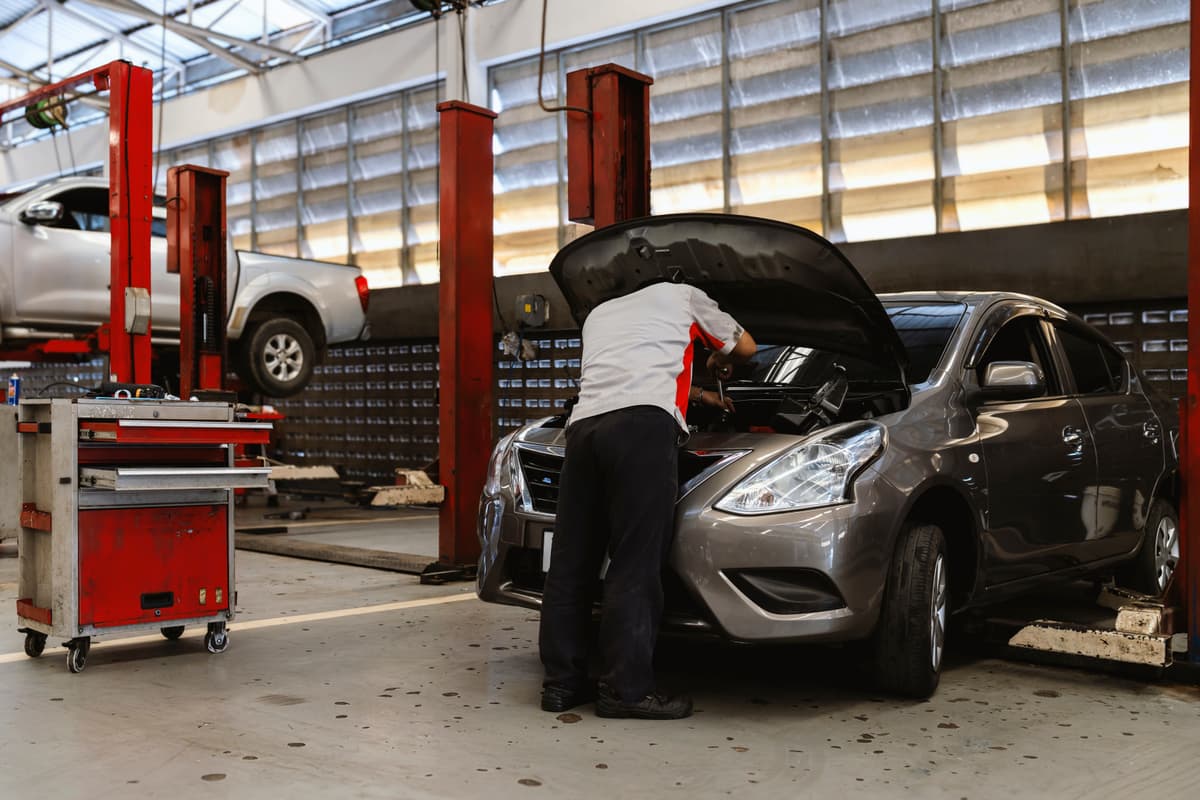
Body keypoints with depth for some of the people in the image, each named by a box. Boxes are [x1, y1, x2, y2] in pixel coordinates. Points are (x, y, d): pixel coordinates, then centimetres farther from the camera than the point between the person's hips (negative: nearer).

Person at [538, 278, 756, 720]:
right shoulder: (682, 295, 27)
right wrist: (719, 362, 57)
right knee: (636, 563, -5)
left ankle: (562, 682, 12)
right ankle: (626, 689, -5)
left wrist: (699, 396, 59)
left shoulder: (599, 314, 39)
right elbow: (745, 346, 34)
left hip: (583, 425, 5)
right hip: (643, 424, -5)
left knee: (571, 561, 7)